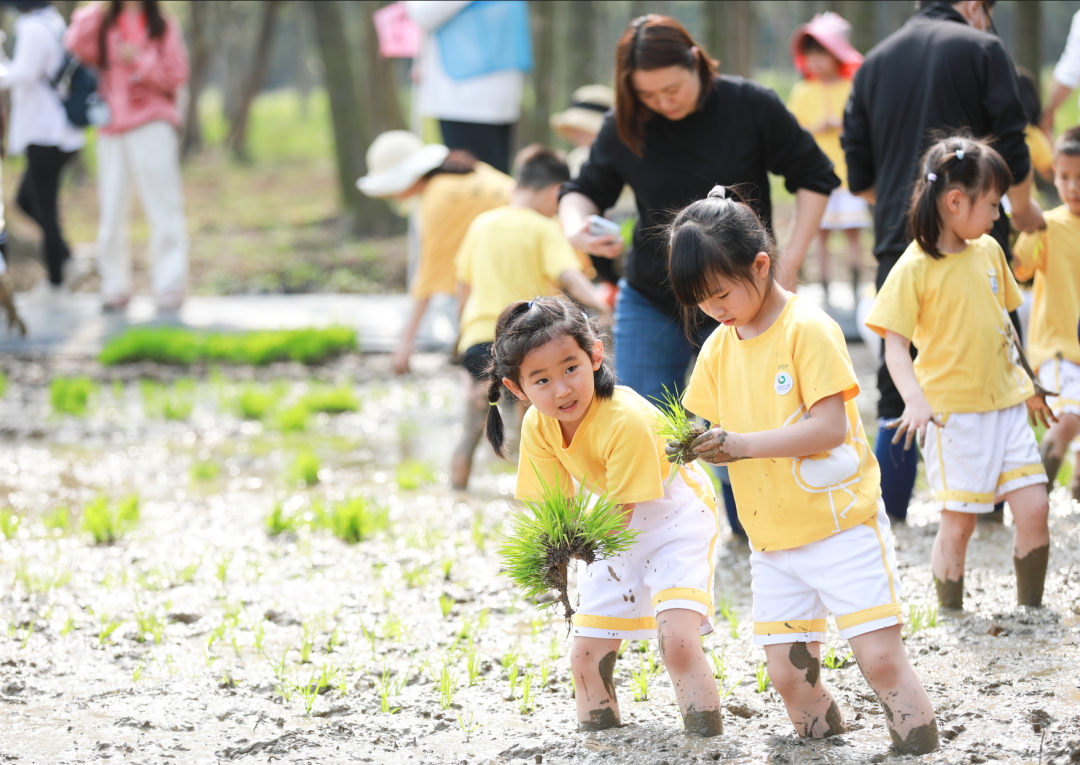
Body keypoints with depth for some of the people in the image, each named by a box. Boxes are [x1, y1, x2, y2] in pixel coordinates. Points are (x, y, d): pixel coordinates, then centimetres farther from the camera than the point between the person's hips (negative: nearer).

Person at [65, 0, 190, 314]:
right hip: (112, 133, 2)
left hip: (153, 126, -2)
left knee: (164, 207, -8)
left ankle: (170, 287, -7)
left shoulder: (164, 27, 8)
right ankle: (115, 287, 7)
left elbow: (176, 75, 0)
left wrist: (140, 61, -11)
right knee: (111, 209, 1)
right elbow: (77, 46, -6)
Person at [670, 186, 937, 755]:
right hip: (772, 540, 6)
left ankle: (922, 753, -3)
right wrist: (690, 448, -12)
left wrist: (743, 443, -26)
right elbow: (714, 427, 11)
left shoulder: (808, 329, -14)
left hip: (841, 526, -6)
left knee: (880, 657, -11)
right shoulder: (717, 349, 7)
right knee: (789, 676, 5)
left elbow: (829, 427, -21)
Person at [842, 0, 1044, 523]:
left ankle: (887, 518, 7)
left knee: (900, 388, 9)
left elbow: (858, 176, 10)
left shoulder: (874, 62, 12)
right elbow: (1012, 153, -5)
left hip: (898, 244, 4)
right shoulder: (981, 49, -1)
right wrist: (1022, 210, 13)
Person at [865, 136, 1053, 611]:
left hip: (1005, 403, 6)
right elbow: (895, 345, -15)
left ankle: (1031, 610, 13)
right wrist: (915, 399, -31)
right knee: (958, 520, 0)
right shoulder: (914, 269, -12)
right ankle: (951, 617, 14)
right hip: (953, 411, -6)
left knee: (1034, 507, 0)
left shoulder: (989, 251, 7)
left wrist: (1028, 385, 25)